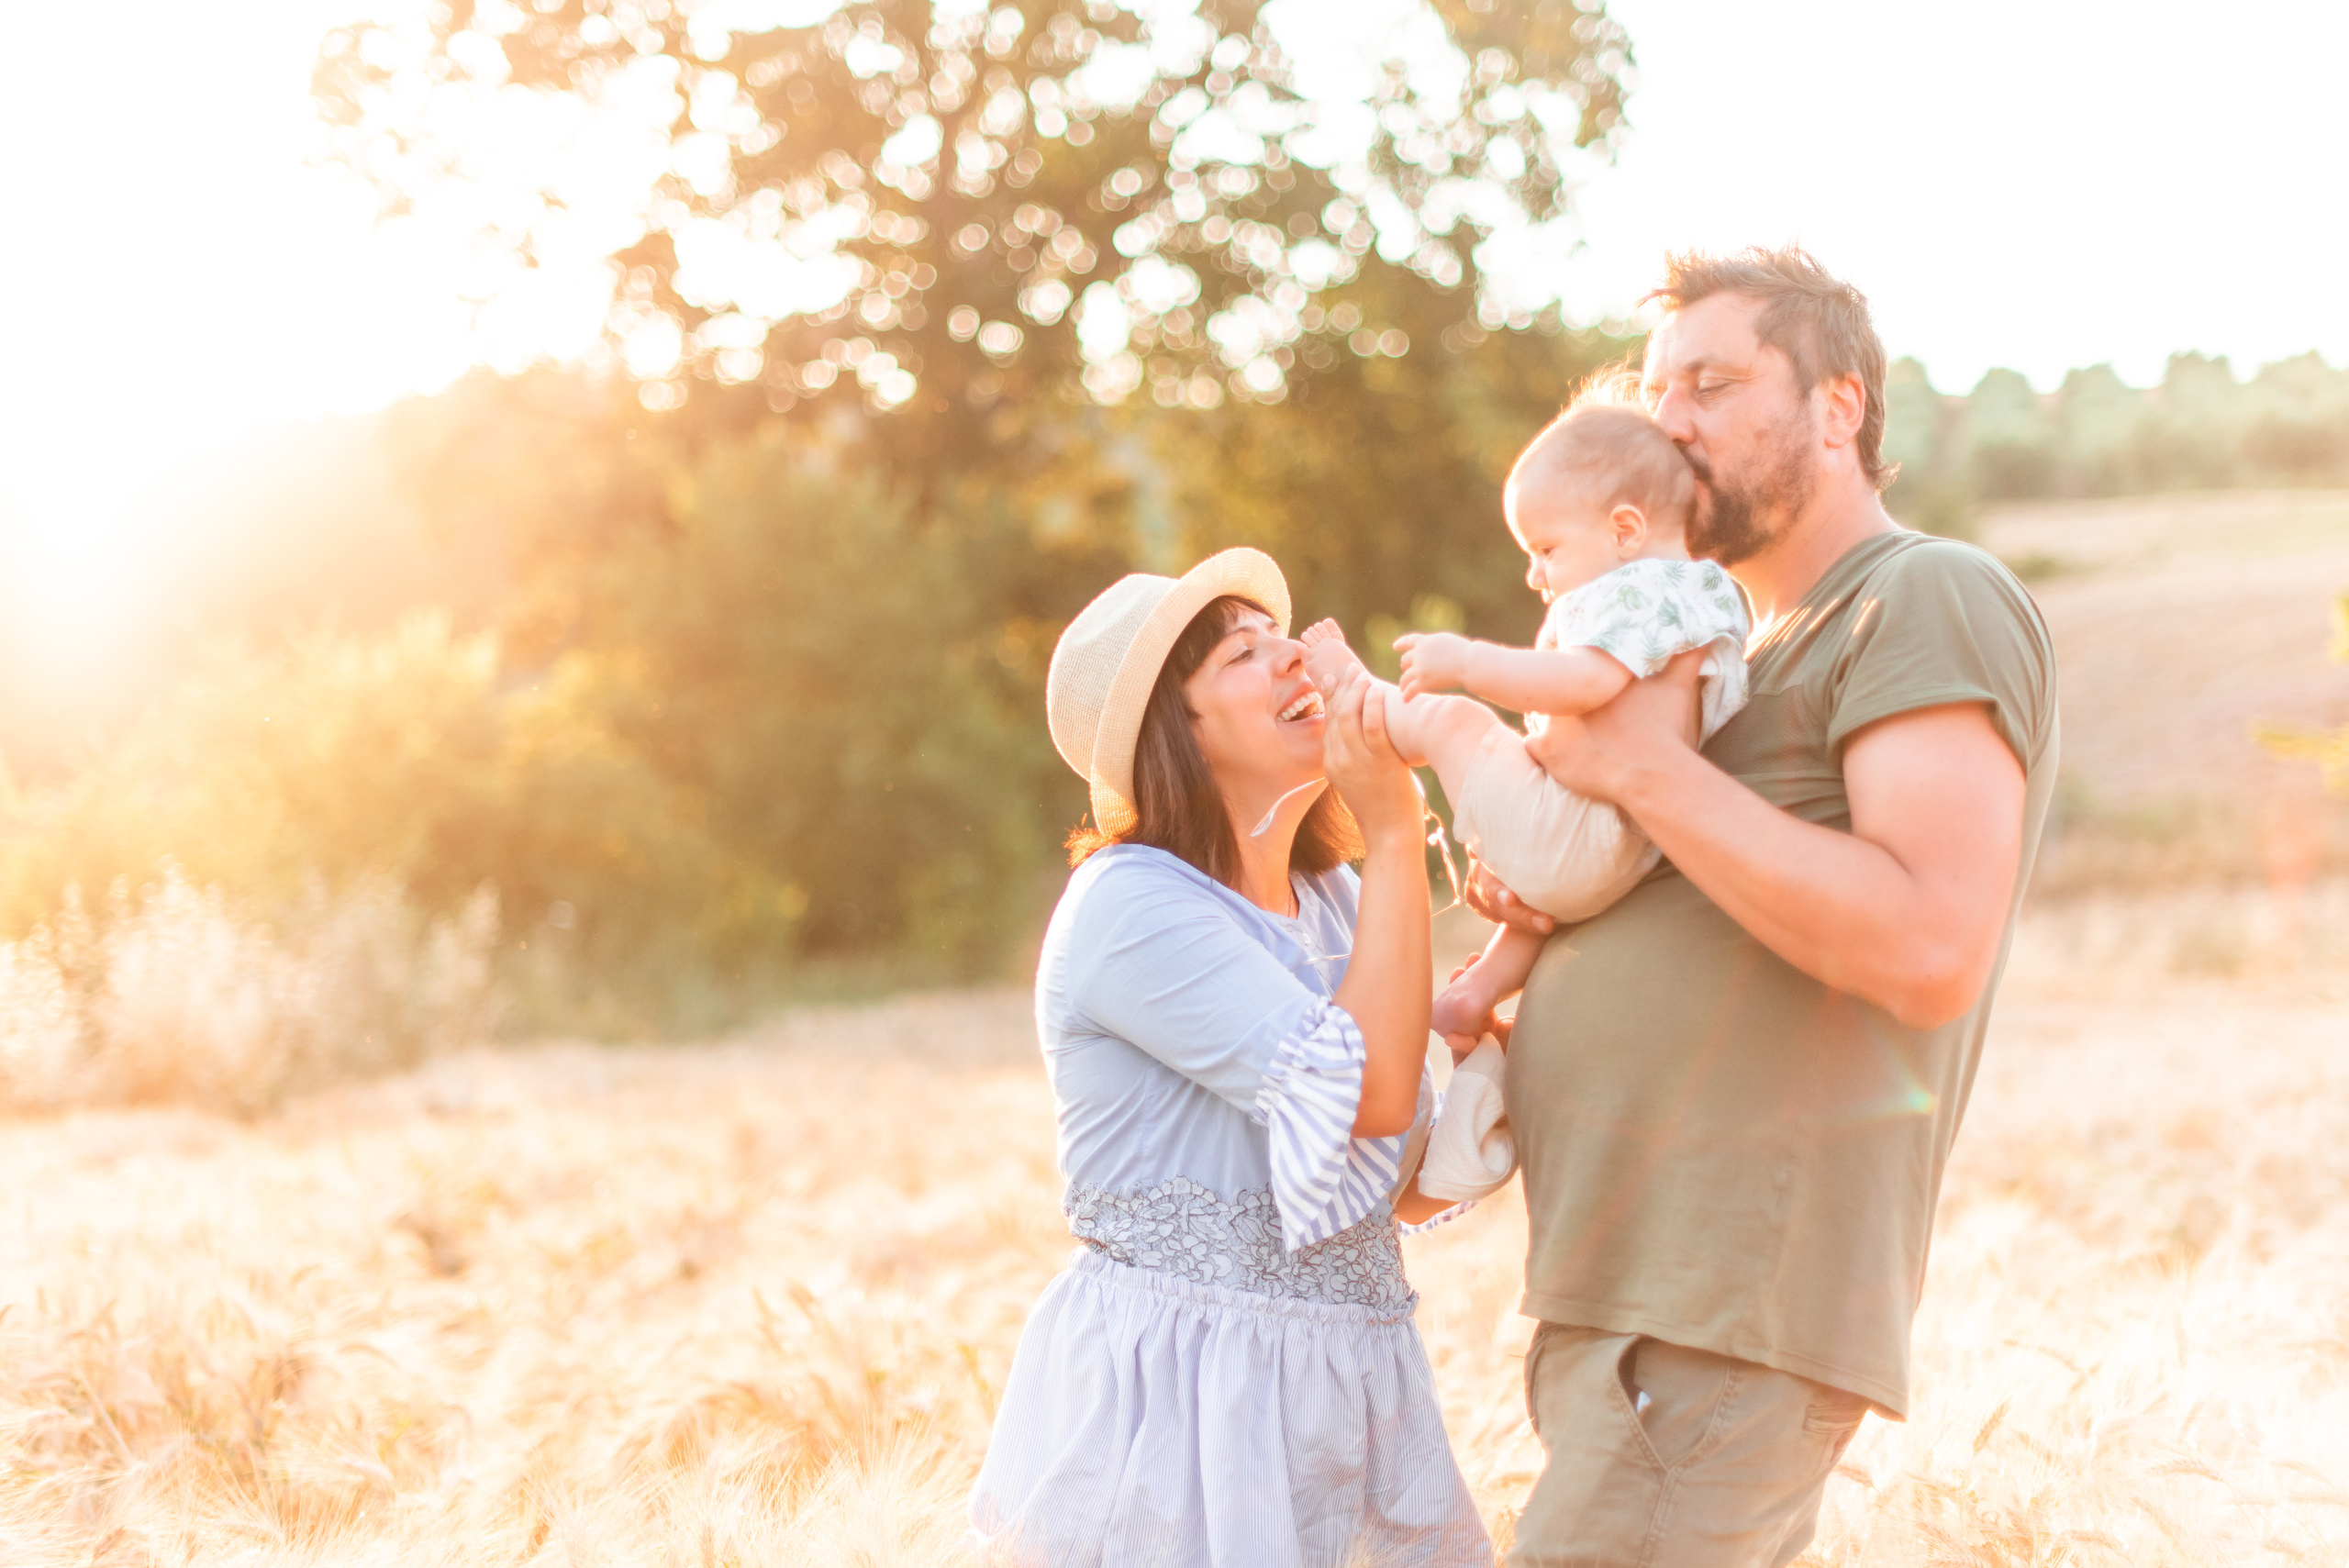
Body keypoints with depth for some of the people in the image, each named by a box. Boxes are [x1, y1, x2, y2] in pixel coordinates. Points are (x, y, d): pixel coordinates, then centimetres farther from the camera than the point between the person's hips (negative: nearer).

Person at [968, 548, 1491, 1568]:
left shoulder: (1334, 903, 11)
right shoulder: (1130, 904, -14)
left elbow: (1416, 1185, 8)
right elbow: (1372, 1092, -22)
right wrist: (1395, 833, -16)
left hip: (1350, 1386, 8)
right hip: (1175, 1396, -8)